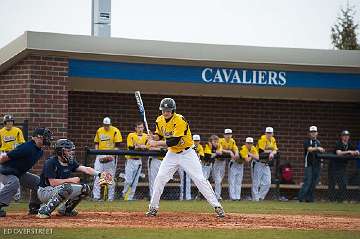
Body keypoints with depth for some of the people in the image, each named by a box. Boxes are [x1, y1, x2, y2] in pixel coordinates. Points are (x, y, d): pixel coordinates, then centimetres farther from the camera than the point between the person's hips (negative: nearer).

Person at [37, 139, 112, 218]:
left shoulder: (70, 162, 2)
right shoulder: (50, 162, -20)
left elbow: (85, 169, -6)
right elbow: (53, 182, -26)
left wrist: (99, 174, -23)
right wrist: (71, 180, -24)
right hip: (44, 192, -8)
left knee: (85, 189, 1)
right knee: (66, 187, -37)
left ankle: (65, 209, 12)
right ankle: (44, 211, -26)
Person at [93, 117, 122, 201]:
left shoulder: (115, 131, -5)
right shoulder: (99, 131, 9)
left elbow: (117, 145, -7)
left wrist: (112, 155, -16)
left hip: (111, 156, -3)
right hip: (100, 156, 3)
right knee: (97, 175, -4)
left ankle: (111, 197, 7)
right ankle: (96, 196, -3)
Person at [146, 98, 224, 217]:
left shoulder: (180, 120, -24)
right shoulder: (160, 120, -3)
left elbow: (174, 141, -29)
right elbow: (159, 135, 12)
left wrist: (156, 143, -25)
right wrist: (153, 137, -11)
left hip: (187, 154, -6)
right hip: (172, 154, 6)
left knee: (200, 179, -10)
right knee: (159, 179, -3)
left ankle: (217, 206, -6)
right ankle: (153, 207, 9)